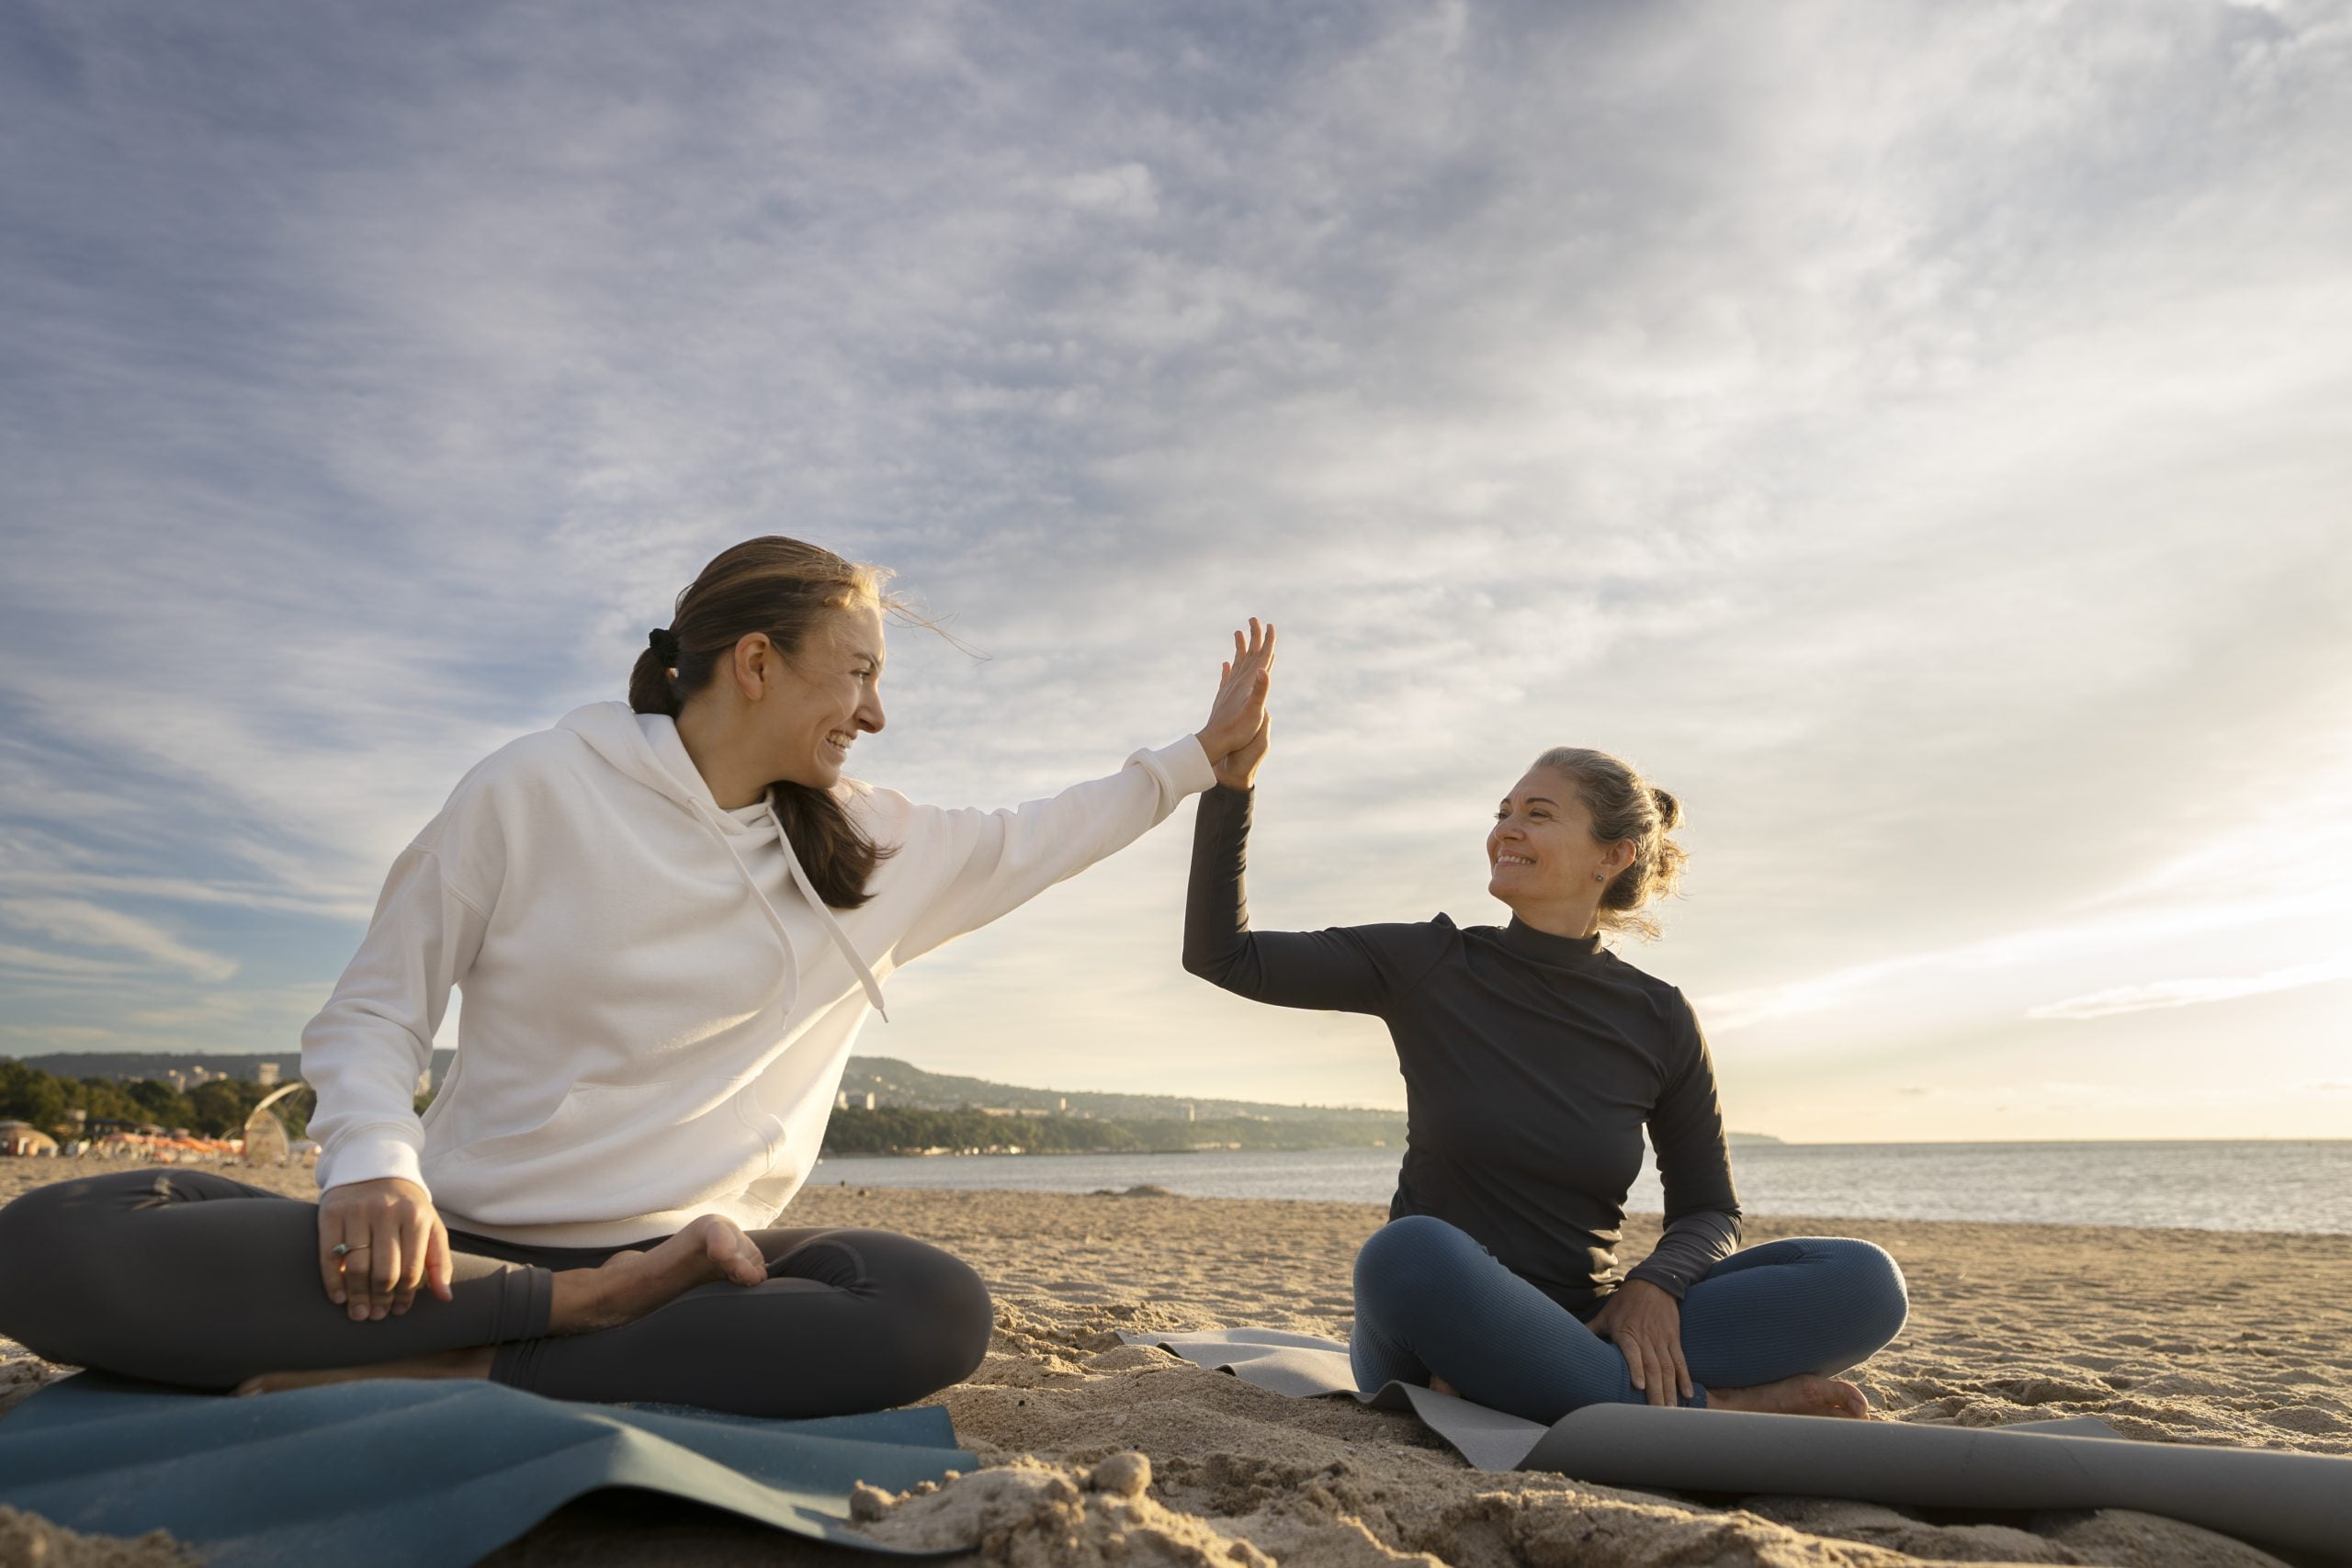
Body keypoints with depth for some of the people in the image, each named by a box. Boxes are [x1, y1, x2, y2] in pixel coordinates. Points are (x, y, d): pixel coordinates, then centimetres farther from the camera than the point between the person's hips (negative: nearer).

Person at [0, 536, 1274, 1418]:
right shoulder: (535, 791, -4)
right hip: (466, 1240, -2)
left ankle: (458, 1379, -22)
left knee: (936, 1309, -30)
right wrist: (374, 1164, -19)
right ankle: (597, 1311, -25)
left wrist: (1201, 753, 24)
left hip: (684, 1250, 3)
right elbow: (371, 1013, 0)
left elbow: (1029, 840, 22)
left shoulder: (865, 845, 9)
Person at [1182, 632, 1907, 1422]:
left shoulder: (1659, 1021, 0)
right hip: (1428, 1329, -2)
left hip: (1583, 1327, 3)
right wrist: (1233, 779, -16)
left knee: (1862, 1279, -18)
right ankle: (1711, 1408, -23)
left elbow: (1708, 1211, 7)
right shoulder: (1428, 965, -3)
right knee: (1411, 1253, -39)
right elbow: (1222, 955, -6)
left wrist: (1656, 1283, -16)